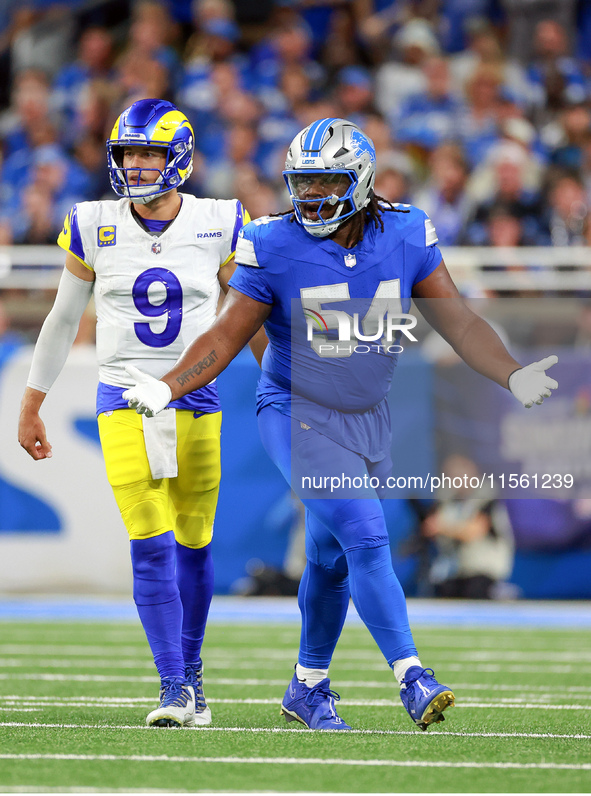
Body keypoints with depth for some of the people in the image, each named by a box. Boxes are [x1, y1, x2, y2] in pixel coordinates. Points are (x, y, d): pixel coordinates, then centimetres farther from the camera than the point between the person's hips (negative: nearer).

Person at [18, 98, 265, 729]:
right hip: (124, 405, -1)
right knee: (151, 547, -11)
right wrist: (31, 405, 16)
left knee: (192, 545, 6)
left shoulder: (219, 227, 0)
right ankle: (173, 687, -8)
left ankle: (190, 671, 24)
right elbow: (62, 320, 12)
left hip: (196, 402, 1)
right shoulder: (93, 228, 1)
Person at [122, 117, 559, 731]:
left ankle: (308, 687, 29)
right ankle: (412, 680, -20)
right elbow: (226, 337, -8)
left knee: (333, 559, 13)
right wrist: (166, 388, -20)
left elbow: (457, 321, -3)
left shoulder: (406, 238, -7)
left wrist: (513, 377, -16)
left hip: (368, 421, 4)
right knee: (366, 536, -20)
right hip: (298, 419, -4)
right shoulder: (275, 248, -14)